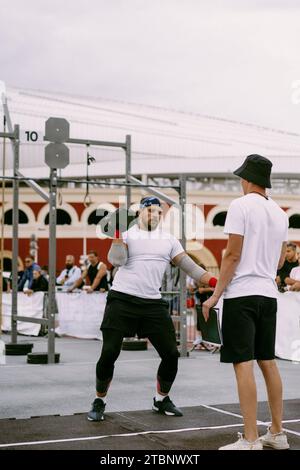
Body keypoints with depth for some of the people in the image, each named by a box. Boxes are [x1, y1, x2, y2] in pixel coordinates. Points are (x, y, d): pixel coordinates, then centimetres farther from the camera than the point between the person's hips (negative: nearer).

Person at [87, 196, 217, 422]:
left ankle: (161, 399, 23)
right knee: (109, 353, -6)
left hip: (153, 303, 3)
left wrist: (215, 281, -3)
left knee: (171, 354, 1)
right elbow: (116, 260, -12)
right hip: (122, 300, -3)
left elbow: (189, 266, 7)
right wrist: (117, 232, -19)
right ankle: (99, 402, 13)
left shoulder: (169, 240, 12)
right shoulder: (127, 235, 4)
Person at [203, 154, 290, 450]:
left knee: (244, 364, -8)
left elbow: (233, 254, -12)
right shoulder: (279, 213, 13)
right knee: (268, 362, 13)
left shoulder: (241, 206, -7)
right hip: (268, 294, 7)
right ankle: (277, 434, 19)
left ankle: (250, 442, -10)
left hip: (241, 294, -7)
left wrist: (215, 296, -9)